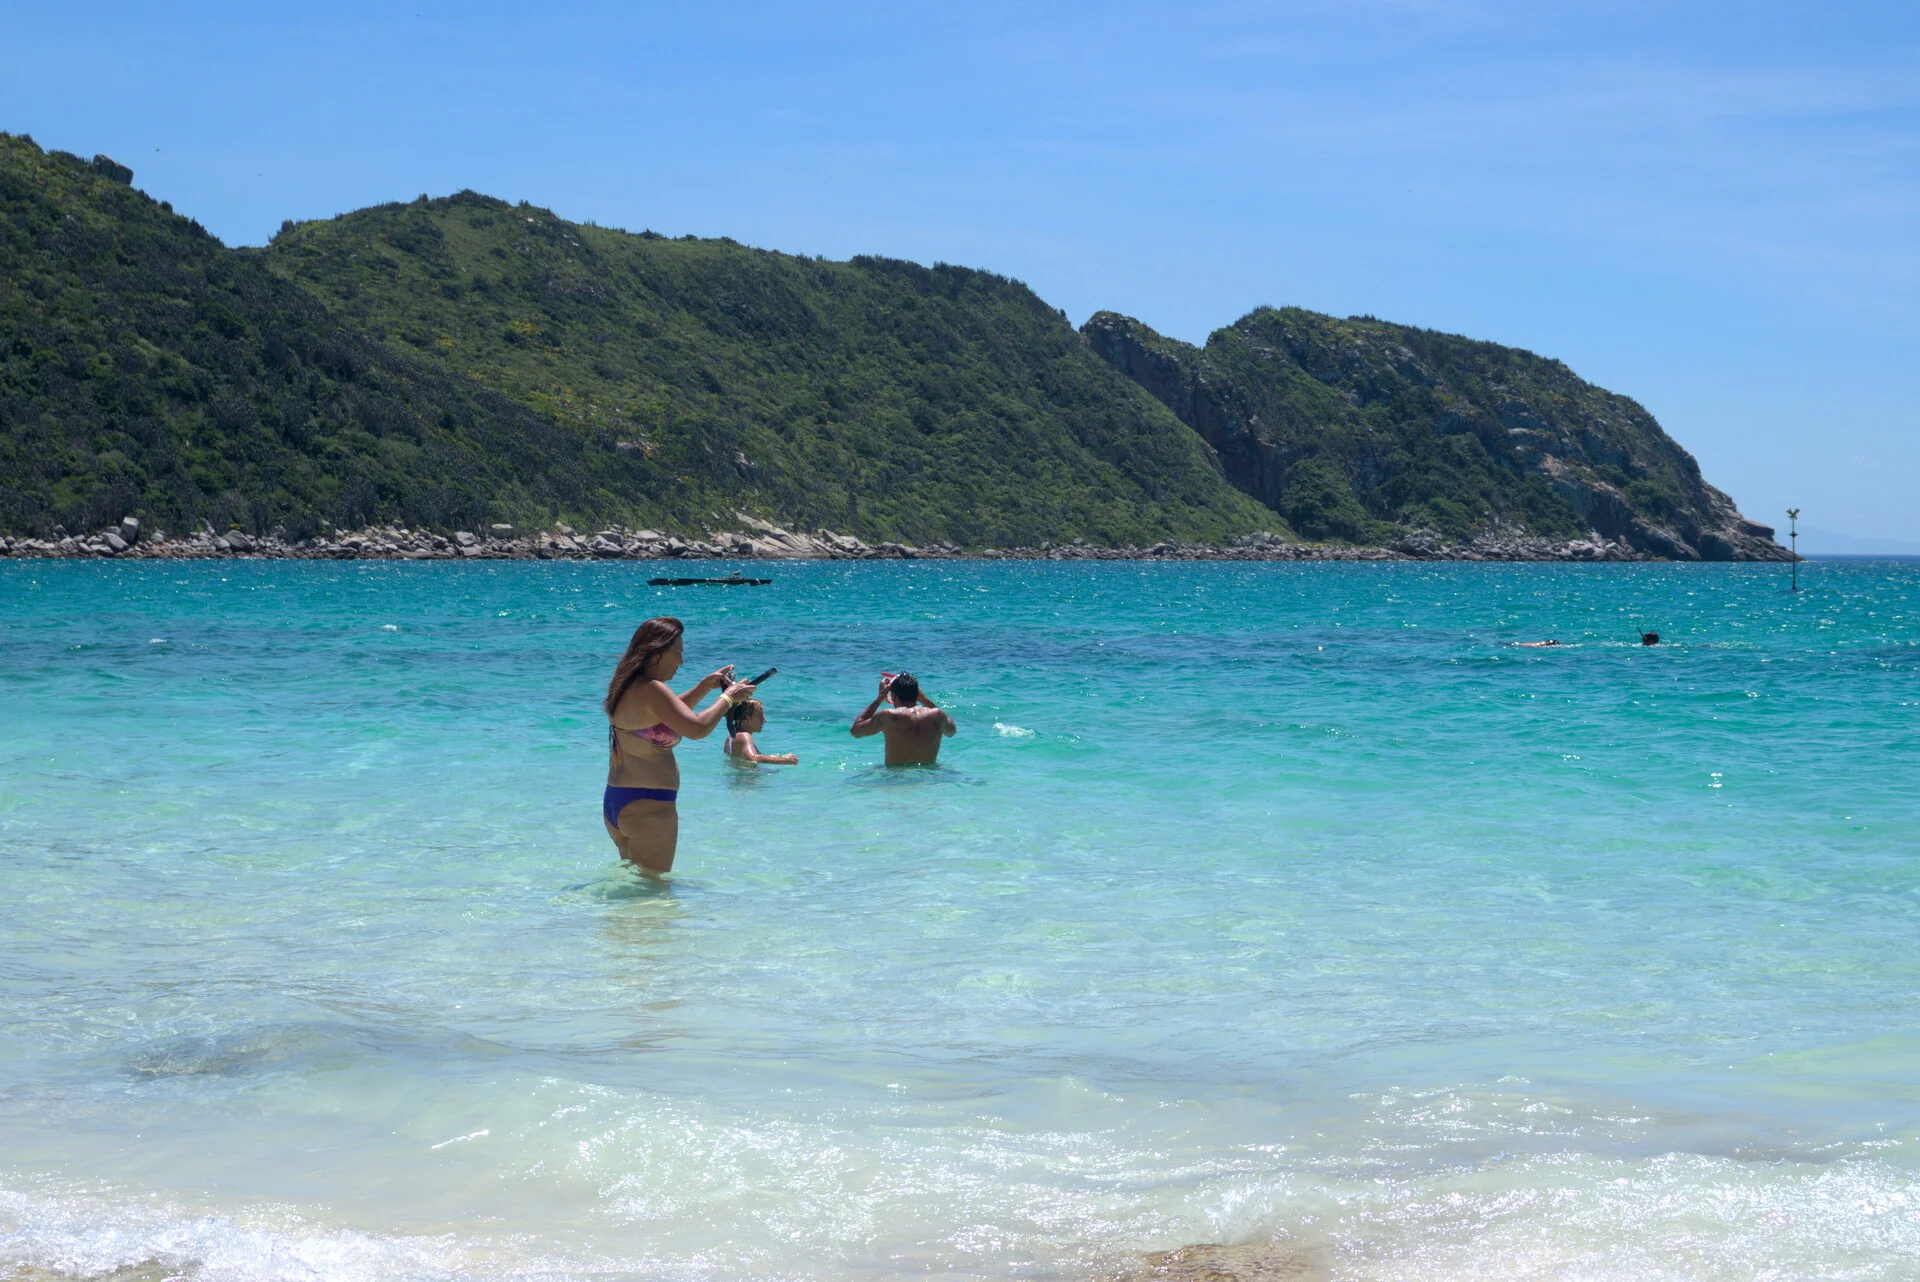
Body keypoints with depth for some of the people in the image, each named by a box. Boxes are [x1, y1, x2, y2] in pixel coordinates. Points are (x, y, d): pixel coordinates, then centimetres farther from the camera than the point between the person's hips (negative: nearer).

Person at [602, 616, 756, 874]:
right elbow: (697, 728, -25)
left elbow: (671, 714, 32)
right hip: (647, 805, -10)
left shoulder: (629, 687, 13)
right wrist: (728, 697, -10)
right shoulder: (651, 690, -17)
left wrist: (705, 686, 25)